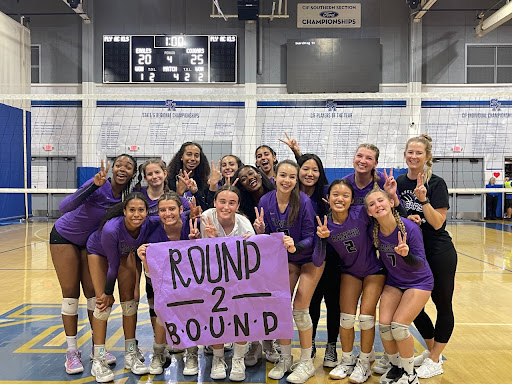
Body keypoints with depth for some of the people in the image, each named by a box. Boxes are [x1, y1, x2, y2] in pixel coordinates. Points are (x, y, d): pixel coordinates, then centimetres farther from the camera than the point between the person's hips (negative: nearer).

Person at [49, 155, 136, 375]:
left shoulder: (128, 196, -13)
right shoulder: (100, 185, -29)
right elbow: (64, 207, -39)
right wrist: (94, 185, -50)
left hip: (91, 241, 4)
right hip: (64, 237, -4)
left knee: (94, 293, 5)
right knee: (70, 295, -1)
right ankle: (72, 352, 10)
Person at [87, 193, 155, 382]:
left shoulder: (148, 226, -33)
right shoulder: (111, 229, -41)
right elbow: (113, 265, -28)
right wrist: (108, 293, -17)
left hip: (125, 252, 3)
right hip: (99, 251, -3)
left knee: (129, 300, 0)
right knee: (103, 302, -11)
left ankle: (130, 355, 12)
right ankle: (98, 361, 1)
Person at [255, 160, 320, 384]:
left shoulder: (304, 201, -24)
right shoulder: (266, 201, -13)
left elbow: (310, 238, -20)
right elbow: (266, 238, -5)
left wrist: (295, 246, -39)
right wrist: (261, 231, -27)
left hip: (310, 258, -4)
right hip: (286, 258, 4)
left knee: (300, 307, -7)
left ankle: (306, 363, 12)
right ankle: (285, 359, 21)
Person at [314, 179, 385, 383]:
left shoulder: (361, 213, -26)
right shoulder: (326, 224, -18)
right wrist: (322, 237, -33)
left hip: (373, 270, -2)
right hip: (350, 271, 2)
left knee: (366, 316, -3)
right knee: (346, 317, 1)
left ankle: (364, 363, 19)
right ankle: (347, 360, 25)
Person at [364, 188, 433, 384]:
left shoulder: (410, 228, -28)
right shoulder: (374, 230, -16)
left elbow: (420, 264, -25)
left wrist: (406, 254, -46)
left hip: (418, 282, -4)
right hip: (393, 282, 4)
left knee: (399, 325, -14)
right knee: (384, 324, -7)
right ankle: (395, 367, 21)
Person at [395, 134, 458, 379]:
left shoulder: (436, 184, -11)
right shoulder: (398, 182, 1)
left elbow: (438, 223, -16)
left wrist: (423, 199, -29)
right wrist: (406, 219, -12)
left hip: (439, 254, -5)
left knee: (442, 304, 8)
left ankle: (435, 360, 24)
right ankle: (431, 351, 35)